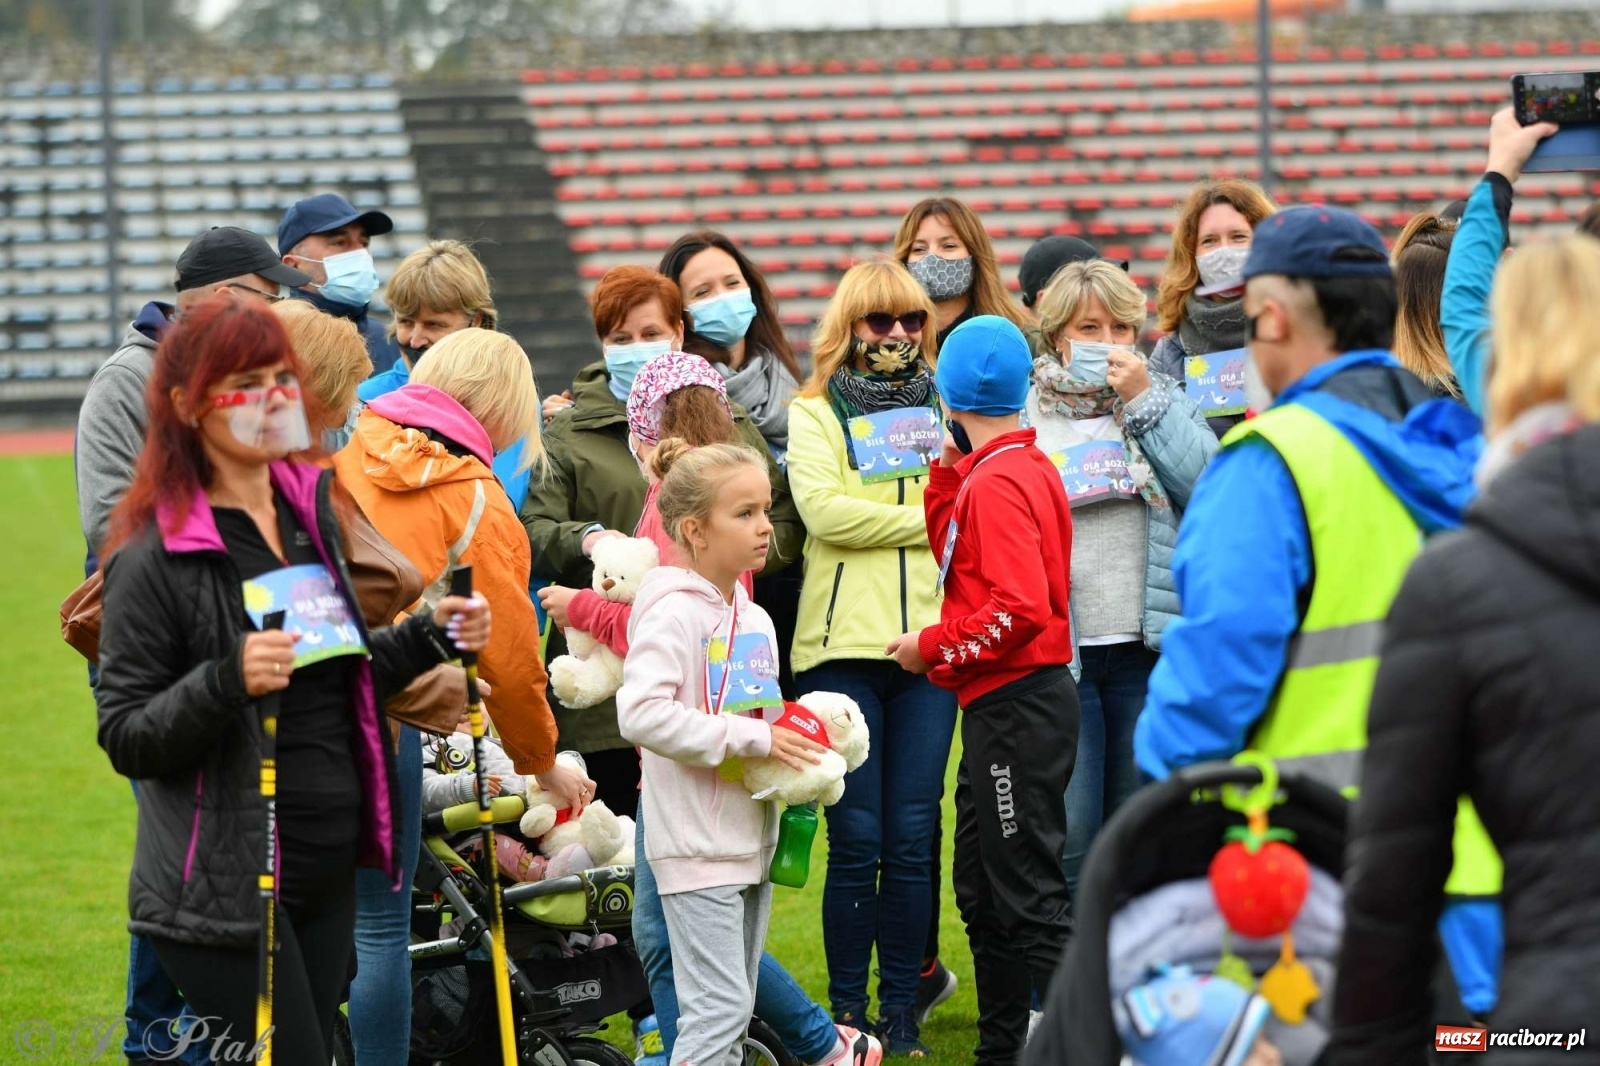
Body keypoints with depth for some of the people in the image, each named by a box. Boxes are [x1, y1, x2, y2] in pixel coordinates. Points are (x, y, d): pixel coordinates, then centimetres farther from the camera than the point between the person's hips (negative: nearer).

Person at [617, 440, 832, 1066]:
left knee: (734, 1008, 13)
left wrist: (800, 750, 2)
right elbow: (641, 713, -27)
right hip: (697, 844, -9)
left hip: (750, 840, 9)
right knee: (719, 1008, -13)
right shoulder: (673, 613, -14)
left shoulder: (755, 621, 13)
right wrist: (754, 739, -23)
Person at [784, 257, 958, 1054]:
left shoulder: (943, 407, 17)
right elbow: (823, 509, -8)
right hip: (844, 644, -3)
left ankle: (903, 1013, 9)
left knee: (911, 841, 2)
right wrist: (926, 519, -5)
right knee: (856, 843, -3)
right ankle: (847, 1014, 6)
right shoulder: (815, 413, 7)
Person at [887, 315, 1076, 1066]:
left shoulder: (997, 481, -17)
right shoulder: (1026, 466, 13)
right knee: (981, 885, 19)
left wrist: (932, 647, -14)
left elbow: (1019, 608, -25)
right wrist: (950, 466, 10)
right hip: (1004, 702, 11)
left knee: (1027, 893, -8)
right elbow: (961, 556, 17)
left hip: (1016, 706, -11)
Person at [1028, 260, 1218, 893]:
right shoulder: (1020, 410, 5)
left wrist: (1144, 400, -7)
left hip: (1146, 649, 2)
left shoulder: (1161, 399, 11)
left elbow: (1208, 484, -6)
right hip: (1058, 648, -2)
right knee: (1067, 839, -9)